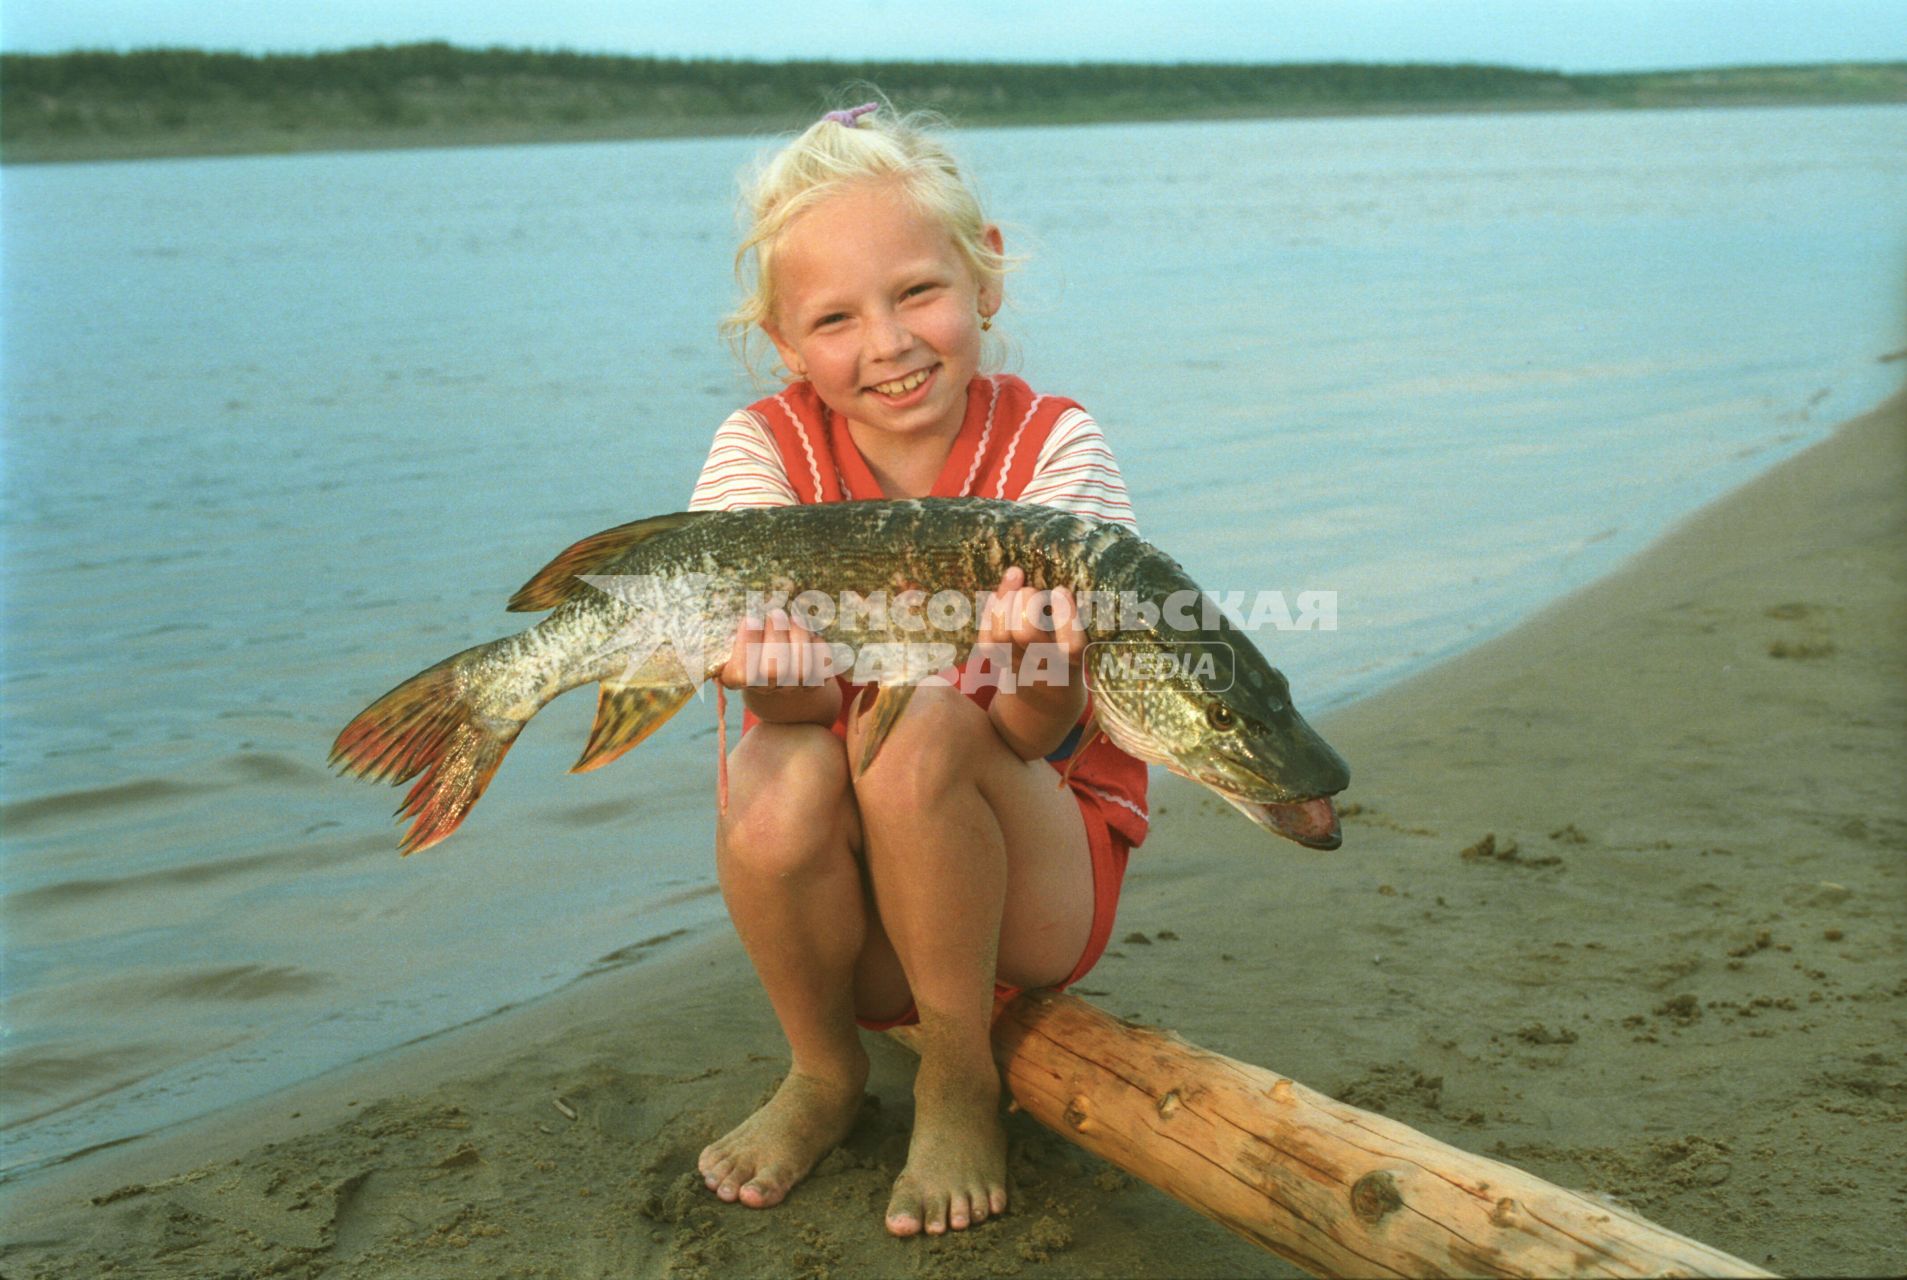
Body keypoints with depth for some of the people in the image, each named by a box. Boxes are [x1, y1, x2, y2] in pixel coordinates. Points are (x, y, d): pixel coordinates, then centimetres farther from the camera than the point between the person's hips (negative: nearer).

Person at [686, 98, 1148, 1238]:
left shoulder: (1052, 446, -13)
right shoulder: (765, 450, -8)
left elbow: (1048, 738, -24)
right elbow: (807, 692, -22)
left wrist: (1042, 669, -48)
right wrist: (777, 670, -46)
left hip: (1032, 883, -2)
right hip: (850, 904, 2)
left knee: (921, 722, -30)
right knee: (778, 776, -30)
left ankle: (962, 1079, -7)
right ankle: (826, 1073, 1)